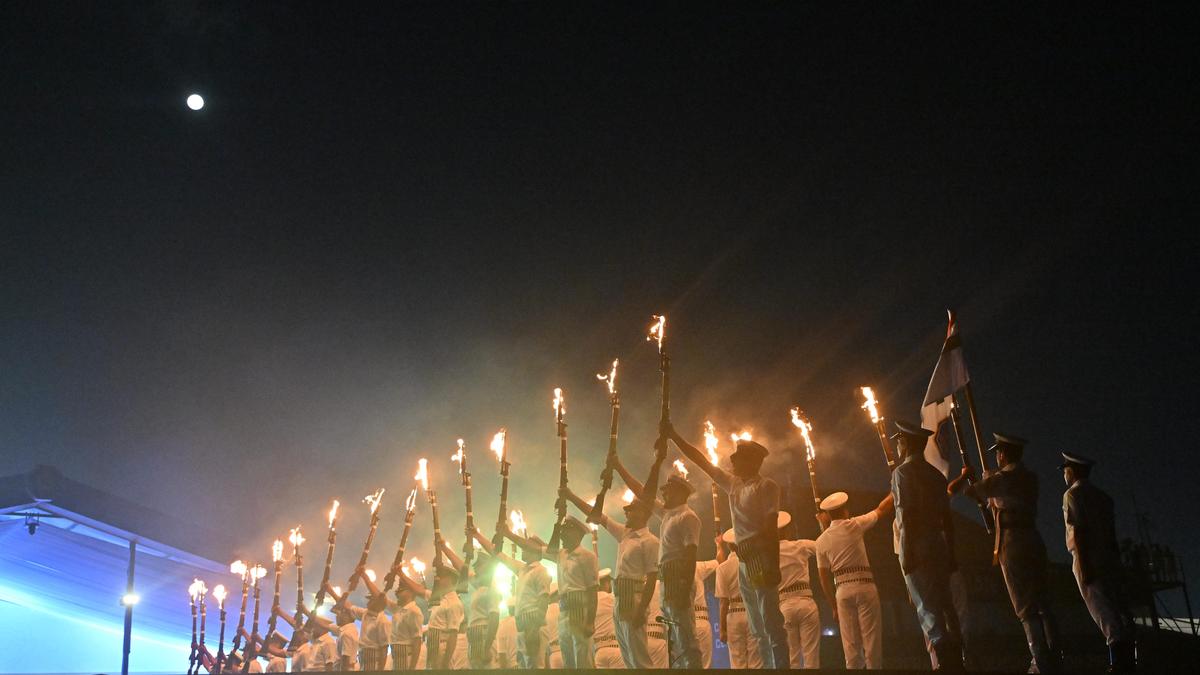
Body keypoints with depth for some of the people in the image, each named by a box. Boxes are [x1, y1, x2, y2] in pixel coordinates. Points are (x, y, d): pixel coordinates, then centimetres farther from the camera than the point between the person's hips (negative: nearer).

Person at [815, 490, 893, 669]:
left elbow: (824, 577, 9)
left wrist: (833, 606, 15)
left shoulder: (821, 541, 9)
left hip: (842, 590, 3)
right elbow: (881, 510, 11)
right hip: (864, 586, -3)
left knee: (850, 643, 5)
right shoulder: (853, 526, 0)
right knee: (871, 638, -1)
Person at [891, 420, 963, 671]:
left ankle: (947, 662, -13)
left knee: (927, 608, -7)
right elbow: (946, 517, 15)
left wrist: (907, 554, -15)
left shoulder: (902, 472, -6)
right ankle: (956, 662, 11)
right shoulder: (936, 474, 15)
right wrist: (951, 552, 18)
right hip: (939, 544, 7)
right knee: (944, 604, 10)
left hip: (917, 546, -7)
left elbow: (907, 515, -14)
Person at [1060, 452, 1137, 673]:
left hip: (1088, 557, -7)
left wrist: (1083, 564, -17)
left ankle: (1119, 659, -21)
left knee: (1100, 606, -11)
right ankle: (1129, 659, 5)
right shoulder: (1102, 496, 19)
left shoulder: (1072, 494, -4)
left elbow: (1078, 530, -14)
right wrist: (1115, 560, 19)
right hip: (1109, 555, 7)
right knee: (1117, 604, 6)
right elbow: (1111, 531, 17)